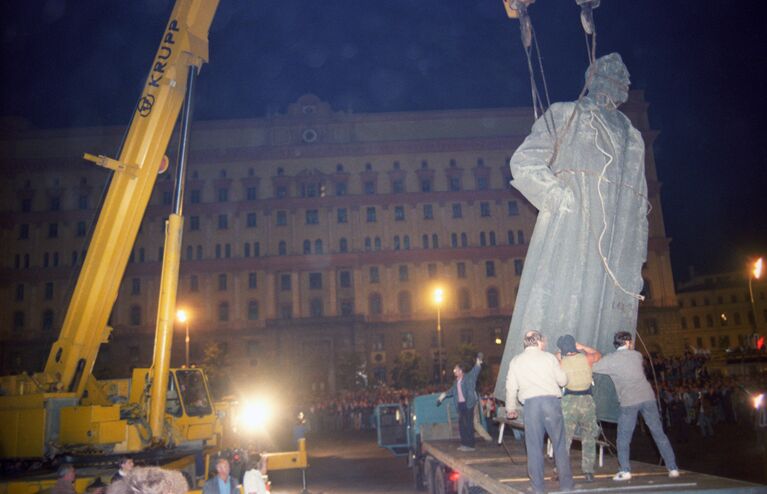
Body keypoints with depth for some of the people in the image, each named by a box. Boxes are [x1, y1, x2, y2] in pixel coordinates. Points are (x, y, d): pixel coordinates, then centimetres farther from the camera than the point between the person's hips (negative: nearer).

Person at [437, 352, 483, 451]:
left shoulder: (469, 377, -2)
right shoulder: (456, 381, 18)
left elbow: (475, 372, -17)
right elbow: (452, 390, 31)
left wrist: (478, 362, -32)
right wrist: (444, 395, 28)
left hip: (468, 403, -8)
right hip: (460, 404, 8)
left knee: (468, 424, -7)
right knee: (461, 424, 10)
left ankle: (470, 445, -3)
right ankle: (464, 443, 18)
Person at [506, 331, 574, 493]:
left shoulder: (516, 361, 10)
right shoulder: (549, 357, 6)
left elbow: (511, 387, 10)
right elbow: (563, 380, 11)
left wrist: (511, 408, 22)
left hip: (530, 404, 1)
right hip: (551, 401, -1)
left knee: (534, 447, 6)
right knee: (559, 444, 8)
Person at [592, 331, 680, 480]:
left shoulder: (610, 359, 1)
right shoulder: (637, 355, 11)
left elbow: (591, 367, 7)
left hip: (629, 402, -3)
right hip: (647, 397, 3)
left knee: (623, 438, 7)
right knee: (659, 434, 10)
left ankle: (625, 471, -1)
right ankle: (673, 468, 12)